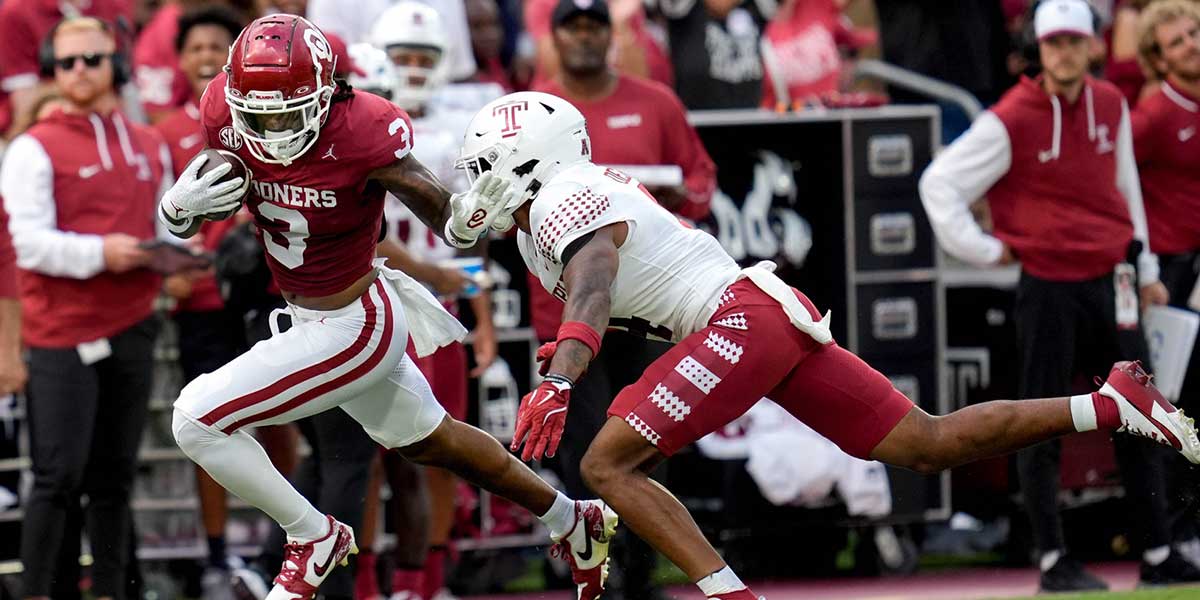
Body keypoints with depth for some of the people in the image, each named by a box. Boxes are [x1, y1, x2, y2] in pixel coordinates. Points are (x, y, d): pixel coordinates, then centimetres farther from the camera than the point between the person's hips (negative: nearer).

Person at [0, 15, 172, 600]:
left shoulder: (151, 147, 14)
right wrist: (99, 252, -24)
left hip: (132, 328, 5)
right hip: (64, 335, -5)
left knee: (114, 476, 10)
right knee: (60, 475, -9)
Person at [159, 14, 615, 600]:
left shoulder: (362, 131, -28)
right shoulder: (227, 118, -13)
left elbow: (439, 210, -21)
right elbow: (179, 221, -2)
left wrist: (463, 217, -45)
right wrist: (182, 204, -26)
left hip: (354, 329, -7)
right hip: (310, 318, 7)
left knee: (197, 419, -13)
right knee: (431, 441, 28)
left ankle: (313, 536, 8)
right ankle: (574, 522, 49)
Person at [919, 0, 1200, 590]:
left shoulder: (1111, 105, 8)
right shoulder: (1011, 120, -10)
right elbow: (939, 183, -7)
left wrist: (1145, 267, 21)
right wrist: (982, 249, -8)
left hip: (1112, 284, 5)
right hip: (1049, 290, -5)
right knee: (1042, 429, -1)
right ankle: (1053, 560, 6)